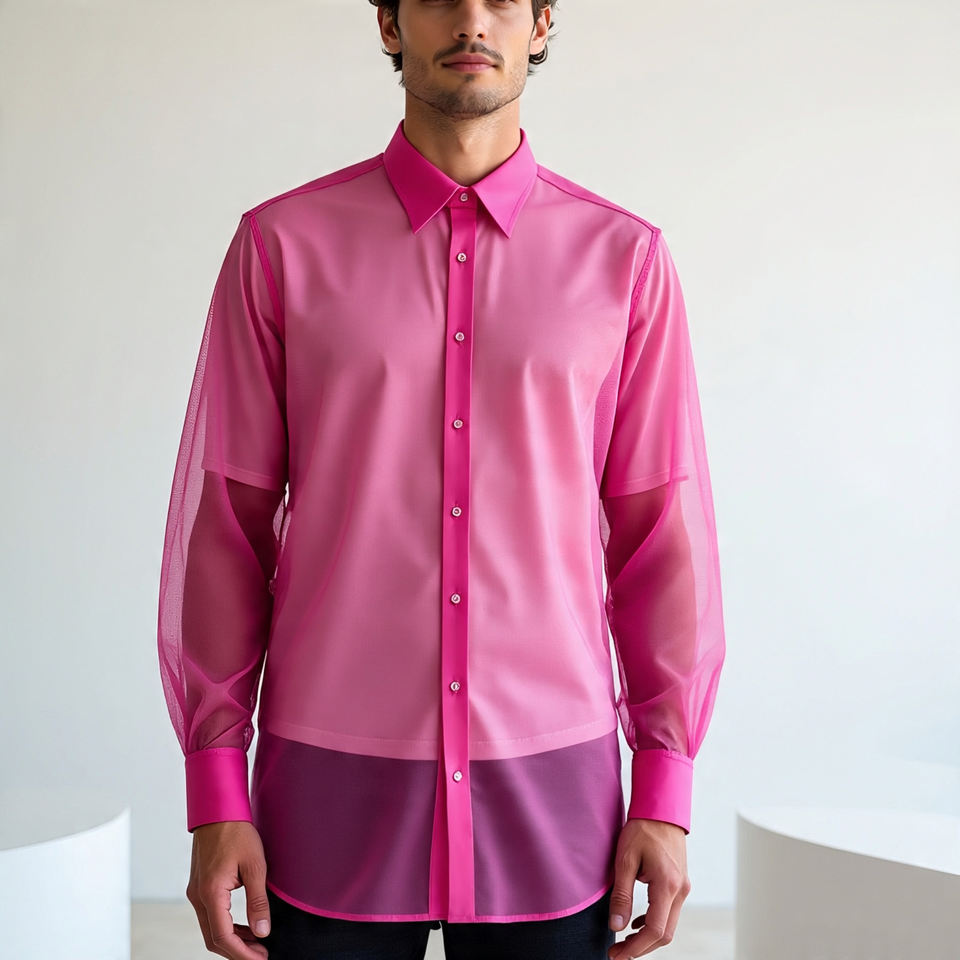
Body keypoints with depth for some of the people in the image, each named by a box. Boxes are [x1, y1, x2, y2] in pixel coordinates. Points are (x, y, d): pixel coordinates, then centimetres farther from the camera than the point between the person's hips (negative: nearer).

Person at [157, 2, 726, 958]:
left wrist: (666, 787, 0)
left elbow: (661, 532, 3)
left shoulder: (624, 257, 2)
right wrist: (215, 791, -1)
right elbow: (225, 520, 1)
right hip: (332, 785, 0)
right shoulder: (280, 244, 1)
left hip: (551, 790, 1)